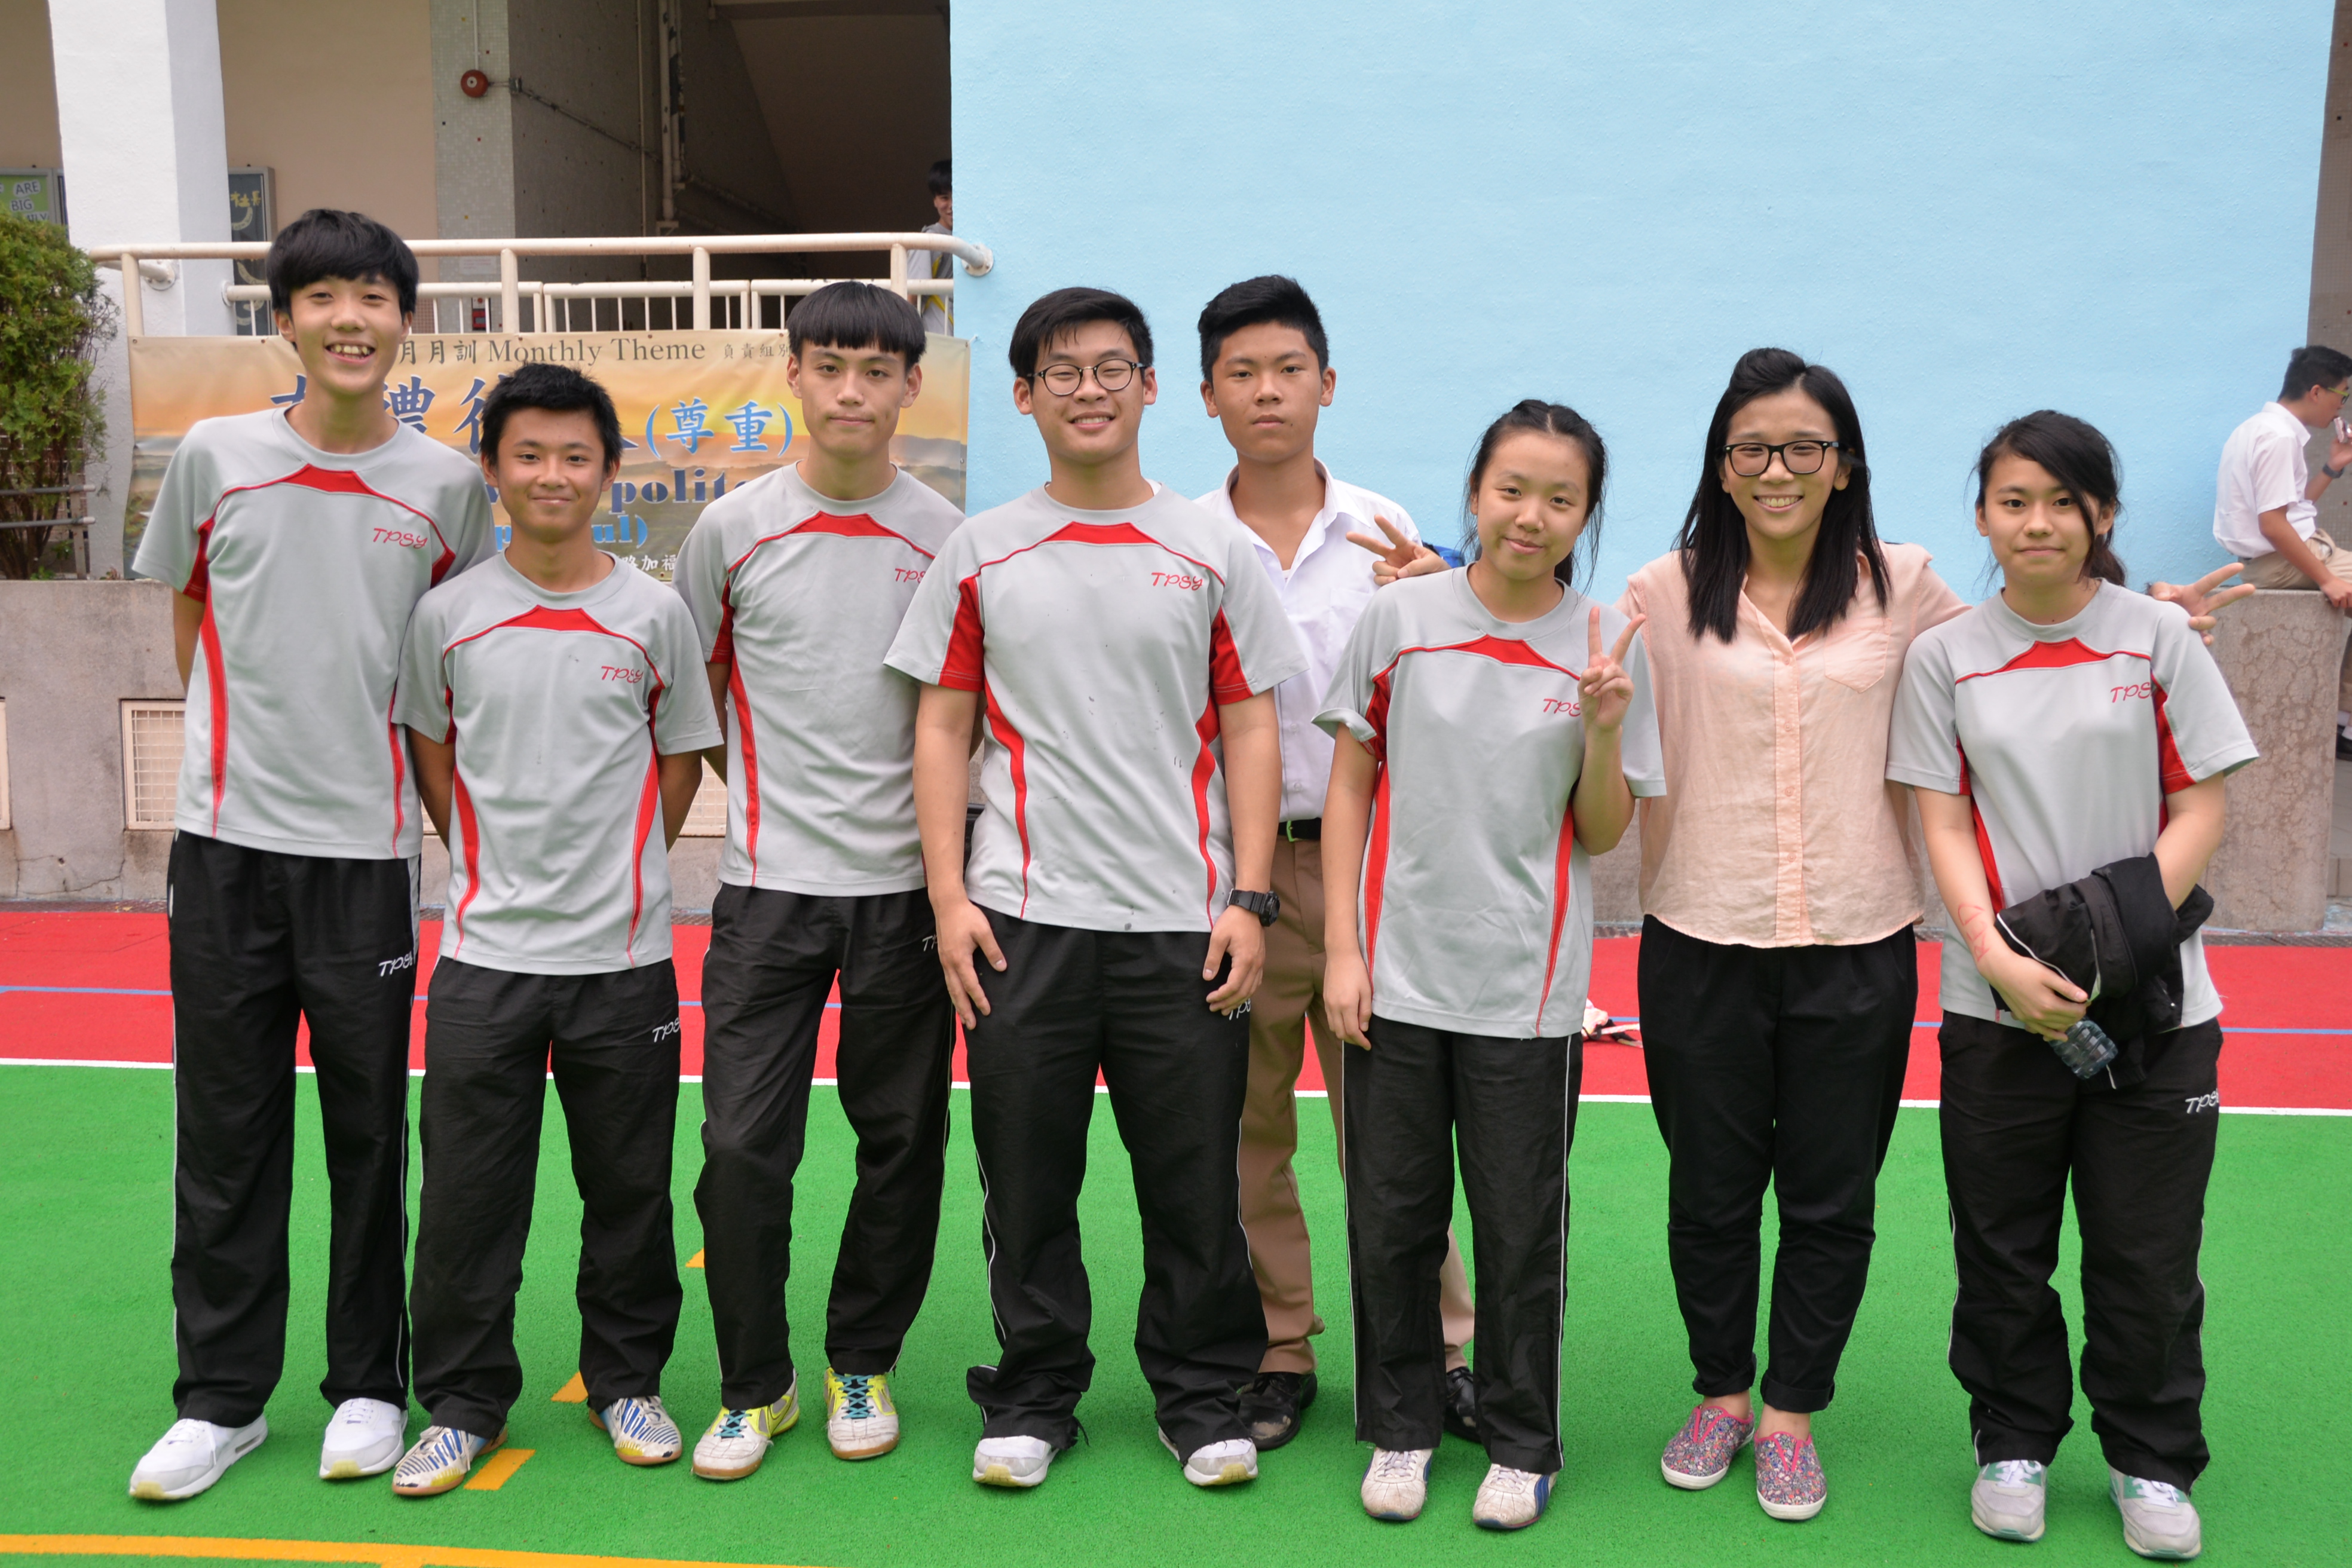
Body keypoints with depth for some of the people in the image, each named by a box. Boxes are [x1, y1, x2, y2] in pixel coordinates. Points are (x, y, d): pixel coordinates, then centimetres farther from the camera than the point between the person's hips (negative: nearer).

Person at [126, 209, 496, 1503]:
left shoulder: (446, 483, 2)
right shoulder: (213, 456, 2)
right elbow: (188, 625, 13)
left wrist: (391, 754, 7)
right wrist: (256, 733, 9)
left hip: (367, 849, 0)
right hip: (226, 839, 1)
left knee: (368, 1132, 8)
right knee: (224, 1130, 7)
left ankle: (368, 1386, 23)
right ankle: (220, 1398, 22)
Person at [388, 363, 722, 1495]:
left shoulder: (655, 613, 1)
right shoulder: (447, 614, 2)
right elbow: (430, 757, 13)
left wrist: (620, 866, 5)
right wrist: (493, 867, 7)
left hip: (624, 954, 0)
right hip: (485, 950, 0)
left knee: (628, 1187, 10)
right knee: (466, 1190, 5)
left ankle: (626, 1382, 28)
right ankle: (462, 1401, 22)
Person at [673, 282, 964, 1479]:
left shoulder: (948, 537, 2)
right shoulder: (733, 528, 3)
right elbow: (698, 693, 13)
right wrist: (772, 794, 8)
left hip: (907, 884, 0)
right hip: (768, 885, 0)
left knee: (900, 1141, 8)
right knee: (742, 1146, -1)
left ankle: (862, 1367, 27)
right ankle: (754, 1385, 18)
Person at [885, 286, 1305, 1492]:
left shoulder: (1214, 553, 7)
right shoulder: (979, 554, 8)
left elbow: (1250, 729, 4)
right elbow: (942, 726, 6)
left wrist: (1248, 901, -3)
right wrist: (949, 897, -2)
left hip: (1183, 920, 0)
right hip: (1022, 918, 1)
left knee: (1195, 1178, 6)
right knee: (1027, 1177, 8)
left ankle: (1204, 1399, 25)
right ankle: (1031, 1400, 26)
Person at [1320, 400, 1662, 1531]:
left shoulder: (1605, 647, -1)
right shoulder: (1400, 618, -1)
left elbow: (1603, 835, 3)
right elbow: (1350, 783, 3)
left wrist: (1602, 727, -15)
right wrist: (1341, 947, -1)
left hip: (1527, 988, 0)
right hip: (1396, 971, 1)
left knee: (1520, 1231, 9)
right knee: (1391, 1218, 10)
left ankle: (1521, 1443, 29)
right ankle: (1400, 1426, 30)